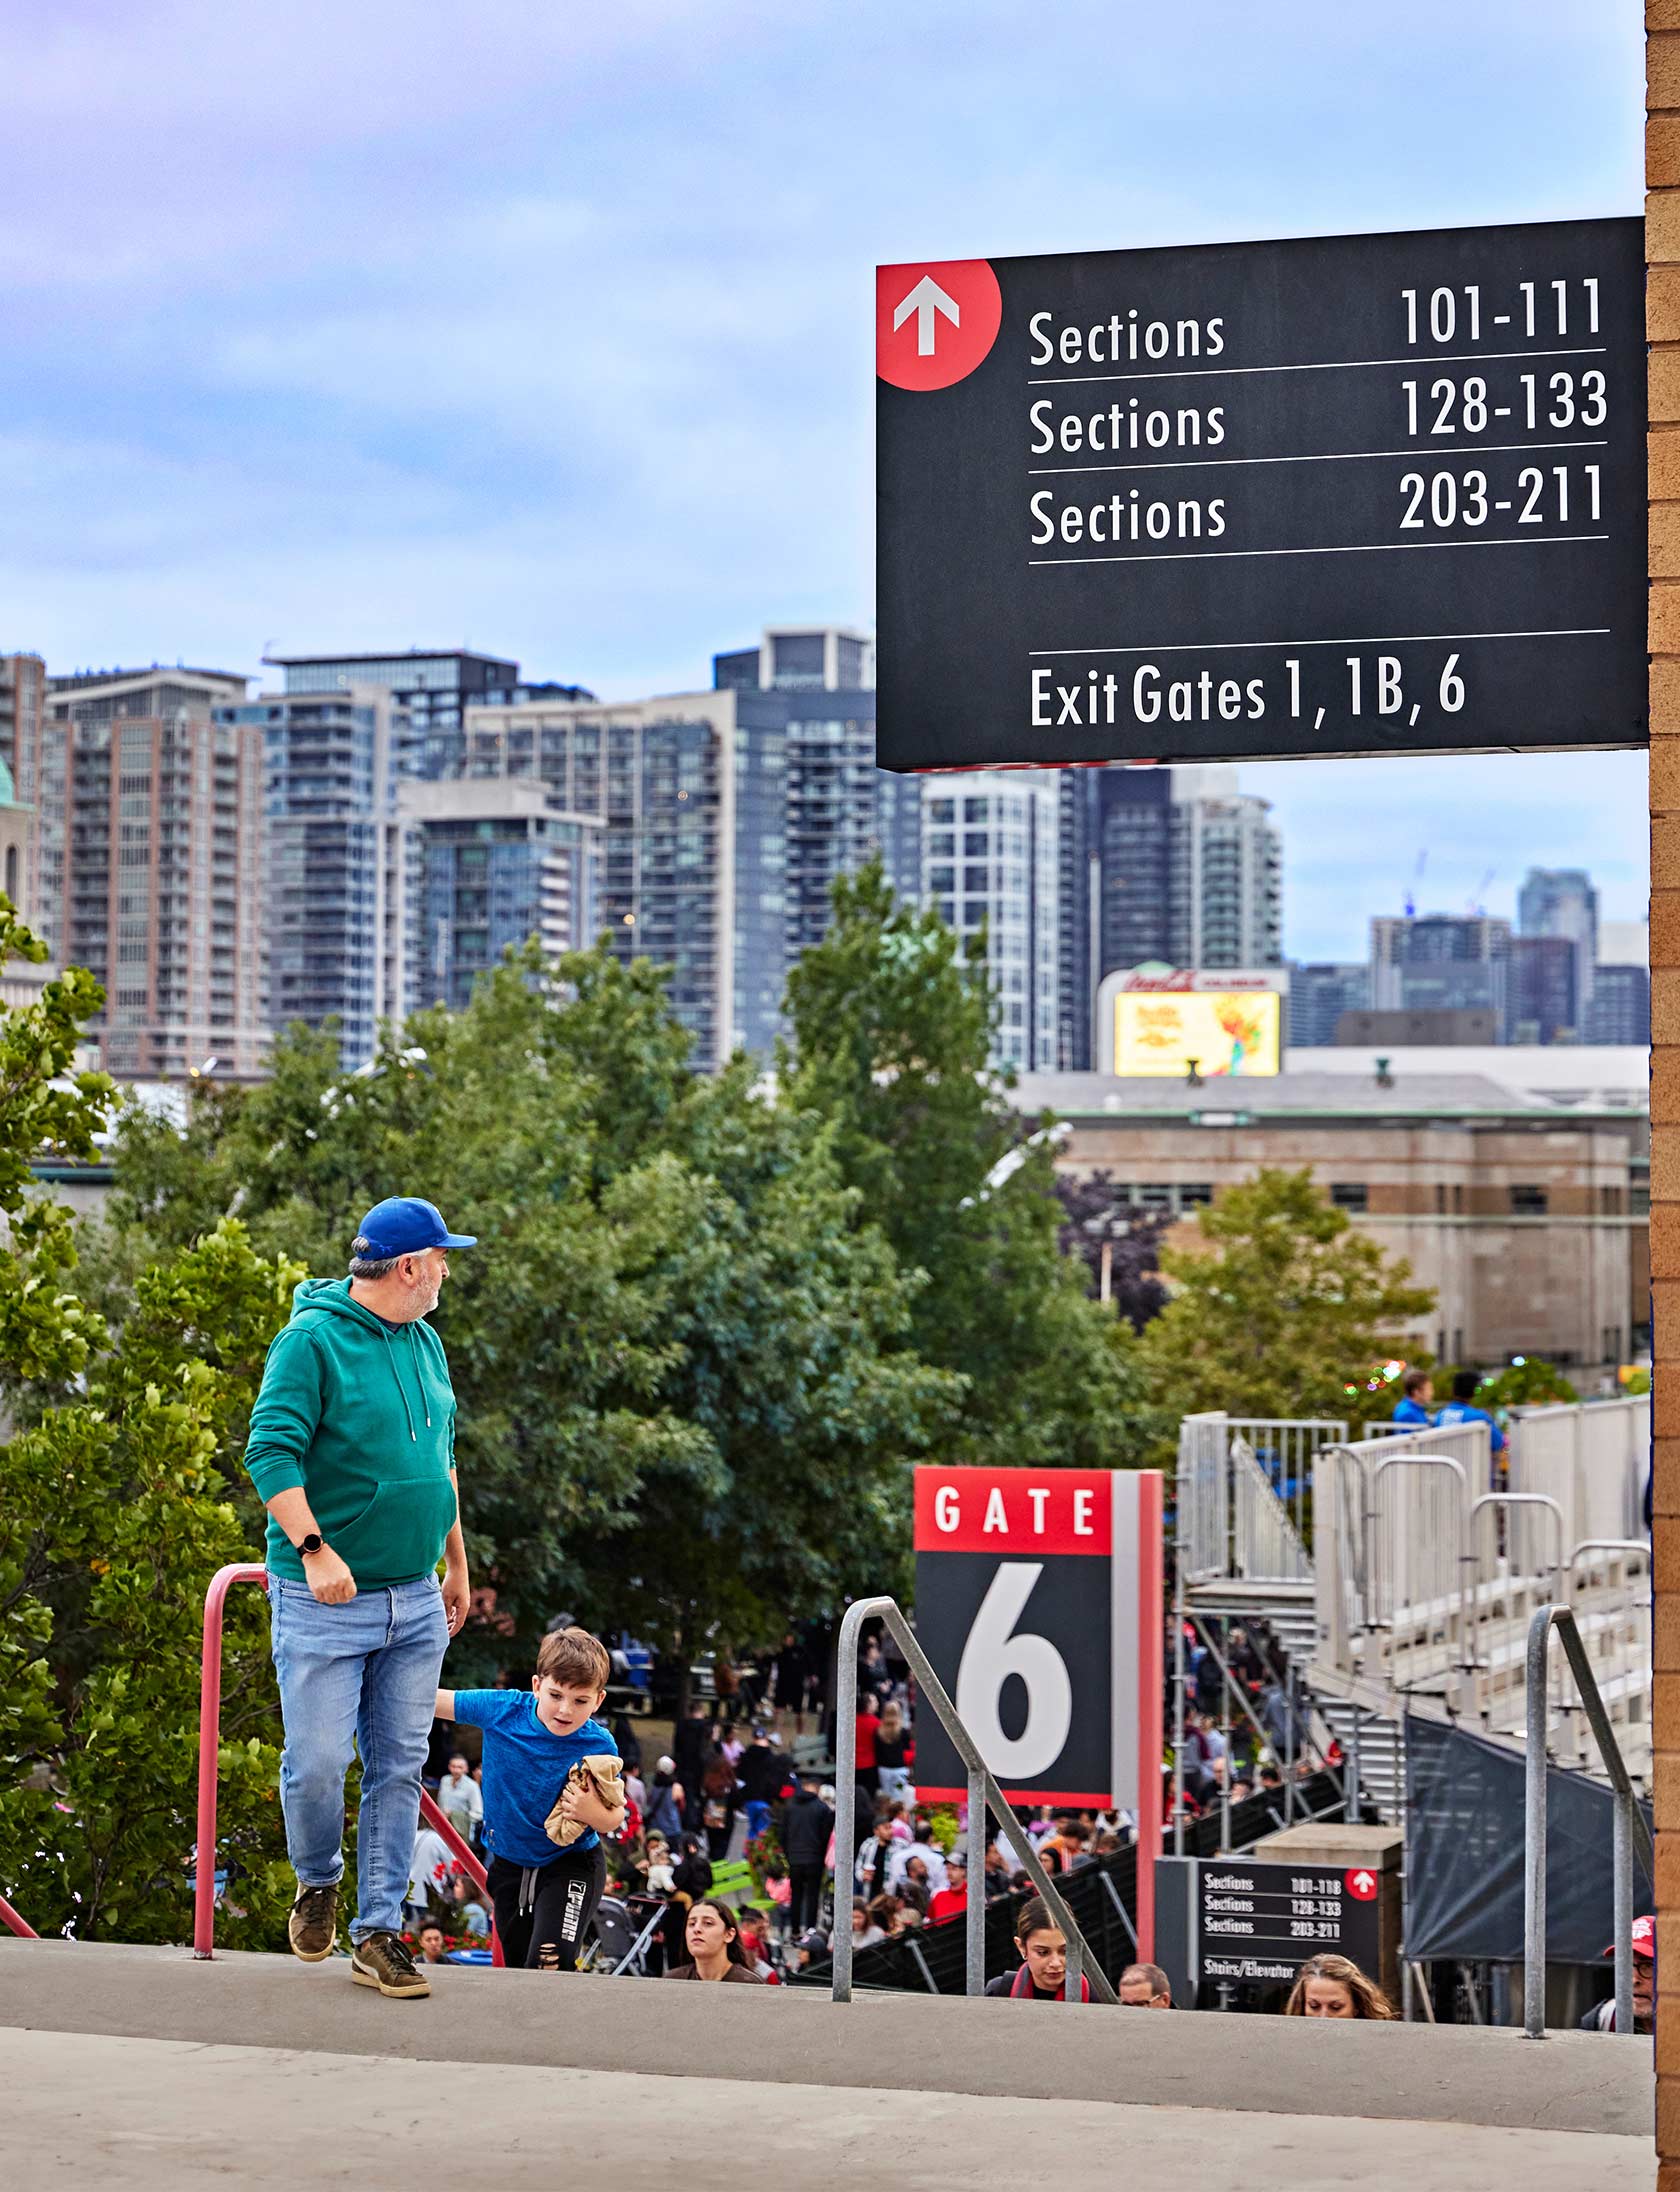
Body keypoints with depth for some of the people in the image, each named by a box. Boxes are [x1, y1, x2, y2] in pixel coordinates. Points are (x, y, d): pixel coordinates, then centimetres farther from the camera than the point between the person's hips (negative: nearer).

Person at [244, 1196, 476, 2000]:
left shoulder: (424, 1343, 12)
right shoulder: (312, 1340, -11)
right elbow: (270, 1450, -18)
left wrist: (457, 1564, 22)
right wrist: (314, 1548, -26)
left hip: (415, 1602, 6)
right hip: (324, 1602, -6)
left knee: (399, 1767, 5)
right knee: (317, 1762, -5)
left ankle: (377, 1932, 11)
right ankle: (318, 1882, 24)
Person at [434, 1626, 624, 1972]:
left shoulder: (599, 1745, -21)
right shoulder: (502, 1709, -18)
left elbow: (616, 1817, -13)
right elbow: (429, 1699, -8)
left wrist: (595, 1814, -33)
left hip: (570, 1863, -4)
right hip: (509, 1863, 4)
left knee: (548, 1965, -23)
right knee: (518, 1967, 16)